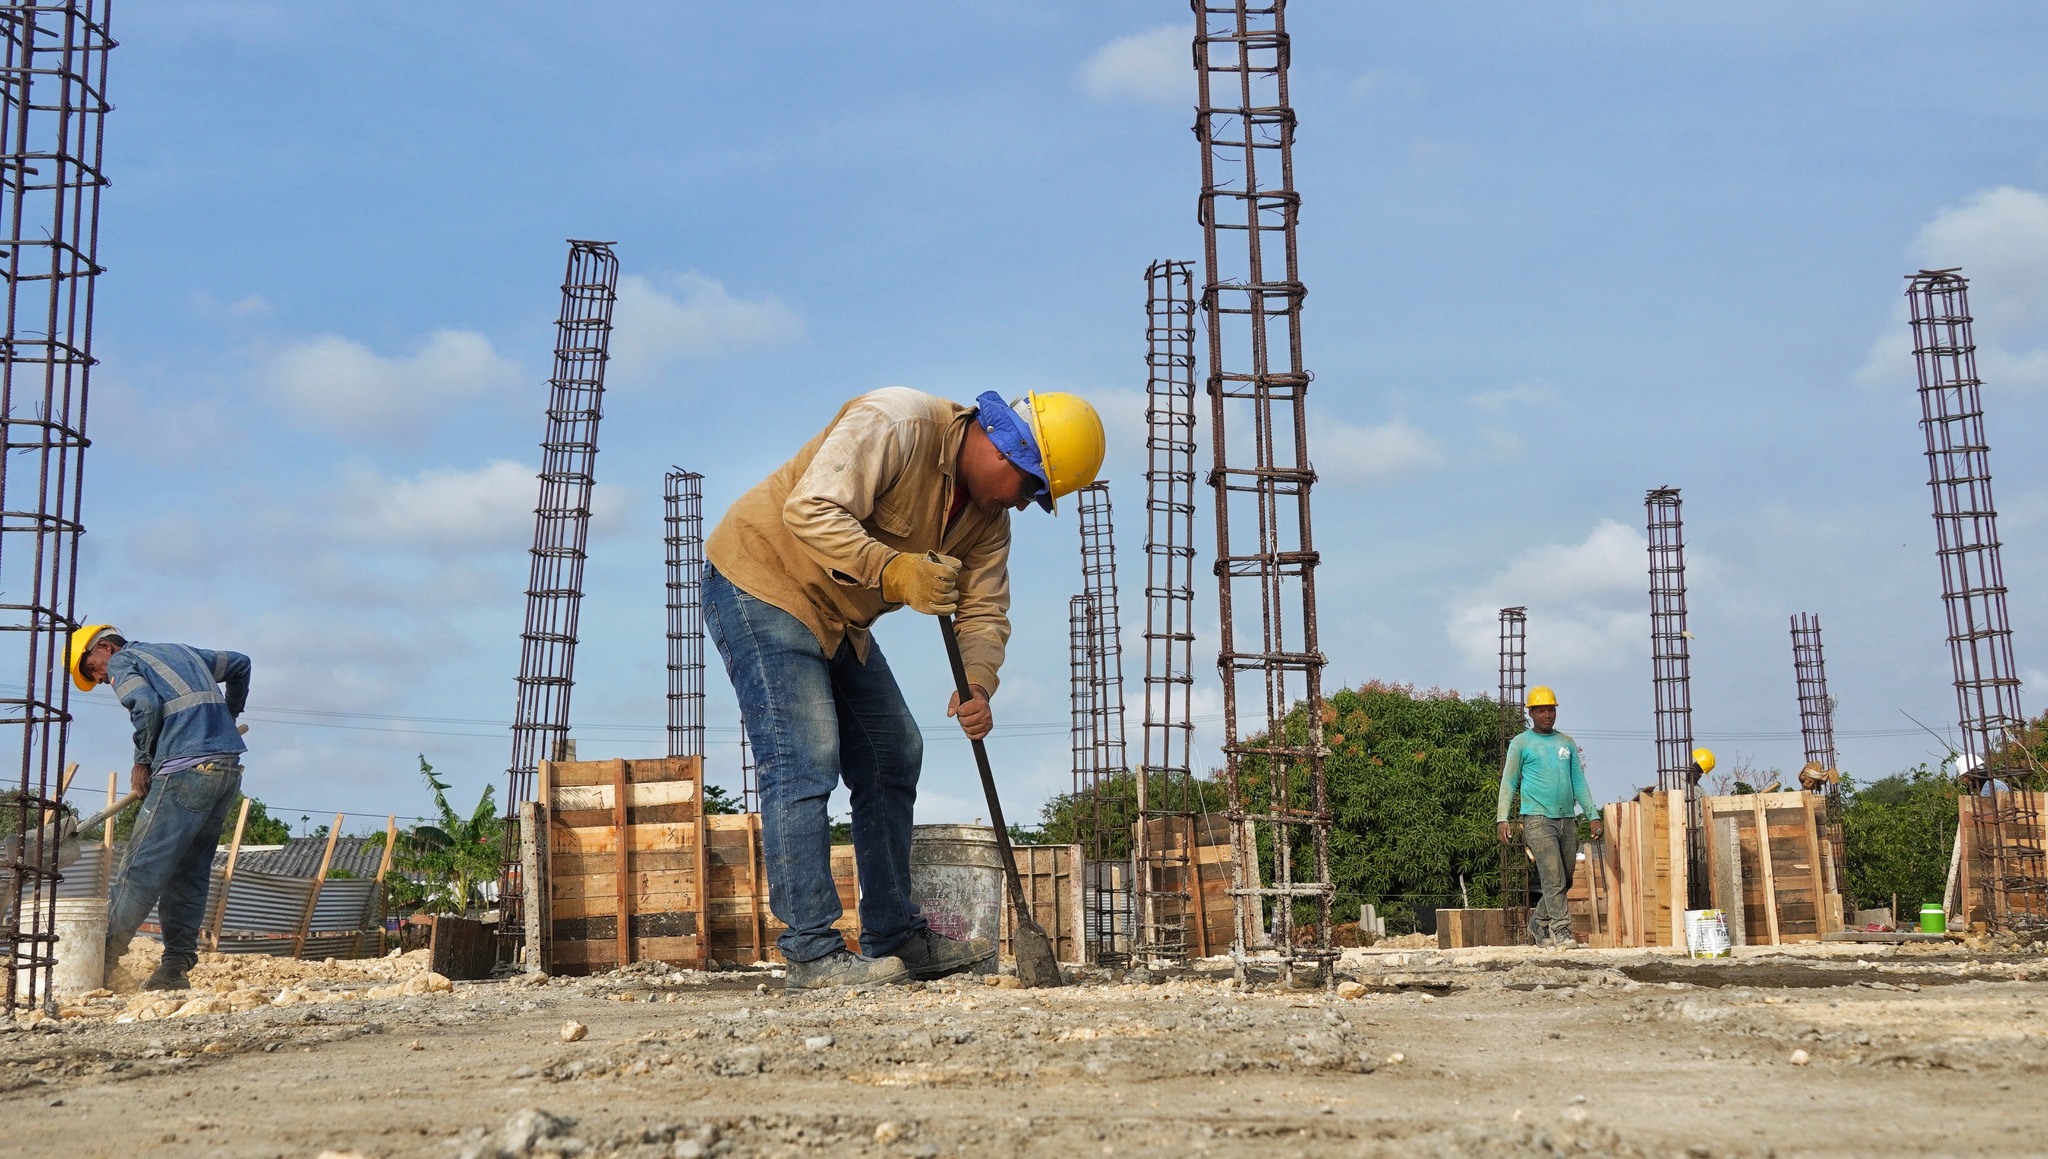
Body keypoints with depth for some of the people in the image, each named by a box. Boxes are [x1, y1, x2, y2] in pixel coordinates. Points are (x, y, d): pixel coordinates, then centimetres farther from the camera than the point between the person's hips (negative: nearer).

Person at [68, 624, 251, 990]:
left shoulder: (122, 661, 5)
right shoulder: (182, 652, 27)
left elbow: (147, 704, -14)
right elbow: (239, 664, 37)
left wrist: (142, 761, -2)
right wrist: (227, 720, 43)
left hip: (186, 771, -8)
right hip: (229, 768, 8)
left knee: (142, 867, -4)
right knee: (190, 874, 10)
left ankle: (104, 959, -2)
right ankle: (176, 967, 9)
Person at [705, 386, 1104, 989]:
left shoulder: (989, 514, 1)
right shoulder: (896, 424, -25)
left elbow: (984, 612, -3)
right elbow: (810, 509, -33)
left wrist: (976, 688, -22)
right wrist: (894, 571, -42)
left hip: (838, 619, 10)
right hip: (760, 583, -9)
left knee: (893, 756, 10)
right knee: (804, 759, -17)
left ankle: (894, 937, 18)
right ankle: (811, 952, -14)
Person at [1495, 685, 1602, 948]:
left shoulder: (1567, 743, 17)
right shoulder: (1521, 744, 4)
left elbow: (1579, 783, 19)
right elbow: (1508, 783, 2)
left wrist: (1594, 815, 10)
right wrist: (1502, 818, -9)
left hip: (1567, 820, 5)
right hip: (1538, 819, -5)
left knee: (1565, 880, 7)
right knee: (1553, 877, -15)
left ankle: (1539, 923, 23)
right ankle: (1561, 931, -15)